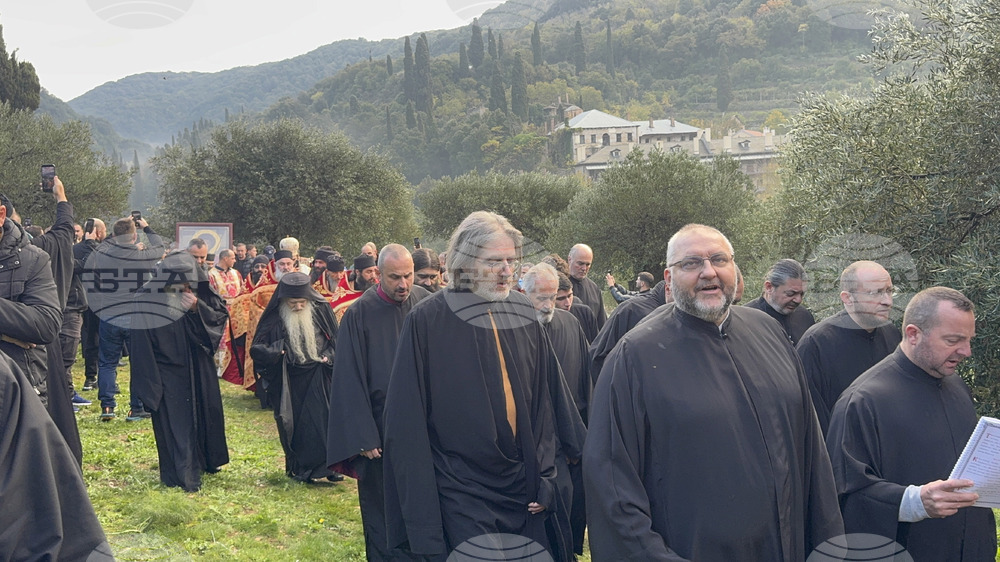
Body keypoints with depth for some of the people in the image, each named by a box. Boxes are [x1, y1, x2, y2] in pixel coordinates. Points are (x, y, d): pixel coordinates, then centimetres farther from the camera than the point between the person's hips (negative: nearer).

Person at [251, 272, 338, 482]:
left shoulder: (320, 309, -5)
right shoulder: (275, 318, -8)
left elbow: (335, 339, 7)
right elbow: (256, 348, -3)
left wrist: (328, 356, -8)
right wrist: (273, 352, -22)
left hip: (317, 377, 0)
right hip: (289, 381, 0)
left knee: (322, 419, -4)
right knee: (293, 424, 6)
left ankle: (327, 464, 8)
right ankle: (299, 468, 19)